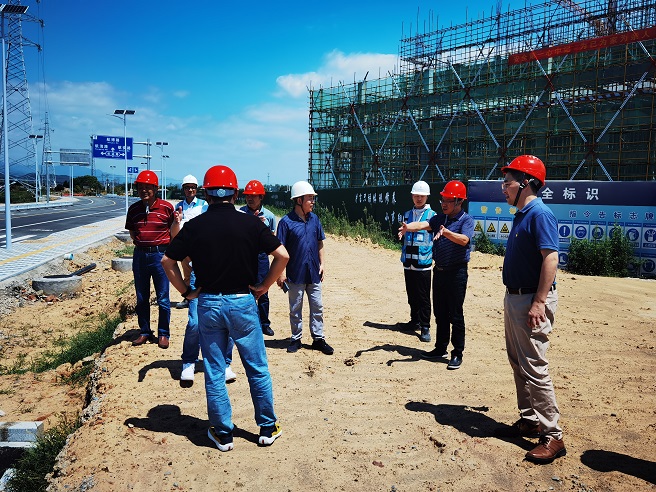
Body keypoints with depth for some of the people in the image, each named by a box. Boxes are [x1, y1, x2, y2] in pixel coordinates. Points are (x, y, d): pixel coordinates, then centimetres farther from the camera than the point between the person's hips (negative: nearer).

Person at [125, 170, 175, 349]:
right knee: (141, 299, 12)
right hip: (140, 254, 4)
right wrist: (140, 242, 5)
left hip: (160, 254, -4)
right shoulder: (133, 209, 4)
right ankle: (144, 332, 25)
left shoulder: (166, 207, -6)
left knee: (163, 299, 3)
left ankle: (163, 334, 16)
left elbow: (173, 232, 3)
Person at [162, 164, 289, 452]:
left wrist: (186, 291, 7)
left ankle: (222, 434, 22)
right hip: (243, 302, -1)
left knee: (214, 373, 12)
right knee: (258, 370, 13)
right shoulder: (250, 223, -6)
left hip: (208, 304, 1)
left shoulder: (194, 226, -3)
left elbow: (167, 261, -1)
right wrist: (264, 286, 0)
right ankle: (267, 428, 23)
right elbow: (282, 255, -10)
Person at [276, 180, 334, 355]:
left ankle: (318, 338, 20)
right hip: (295, 273, -4)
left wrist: (321, 264, 6)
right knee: (295, 308, 10)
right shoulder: (286, 221, -11)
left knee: (317, 307, 9)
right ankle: (296, 339, 23)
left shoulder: (314, 219, 4)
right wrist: (281, 272, -13)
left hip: (314, 273, 4)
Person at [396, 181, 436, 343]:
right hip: (408, 262, 5)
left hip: (423, 263, -5)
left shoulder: (432, 215, -1)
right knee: (411, 295, 14)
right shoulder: (407, 215, 14)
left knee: (423, 298, -2)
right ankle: (415, 321, 28)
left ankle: (425, 328, 5)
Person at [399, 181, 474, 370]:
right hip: (439, 270, 7)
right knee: (440, 313, 14)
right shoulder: (440, 219, 11)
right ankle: (441, 349, 27)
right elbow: (423, 224, -5)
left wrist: (445, 232, -42)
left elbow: (464, 239, -26)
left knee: (455, 315, -1)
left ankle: (457, 354, 11)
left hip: (456, 272, -6)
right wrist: (408, 227, -25)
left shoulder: (466, 220, -8)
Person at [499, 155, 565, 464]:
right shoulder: (521, 215, 13)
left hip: (532, 301, -10)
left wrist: (539, 302, -27)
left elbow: (550, 258, -24)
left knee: (535, 368, -6)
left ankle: (552, 436, 4)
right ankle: (529, 421, 30)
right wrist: (513, 299, 18)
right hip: (514, 298, 10)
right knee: (518, 364, 17)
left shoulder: (540, 214, -16)